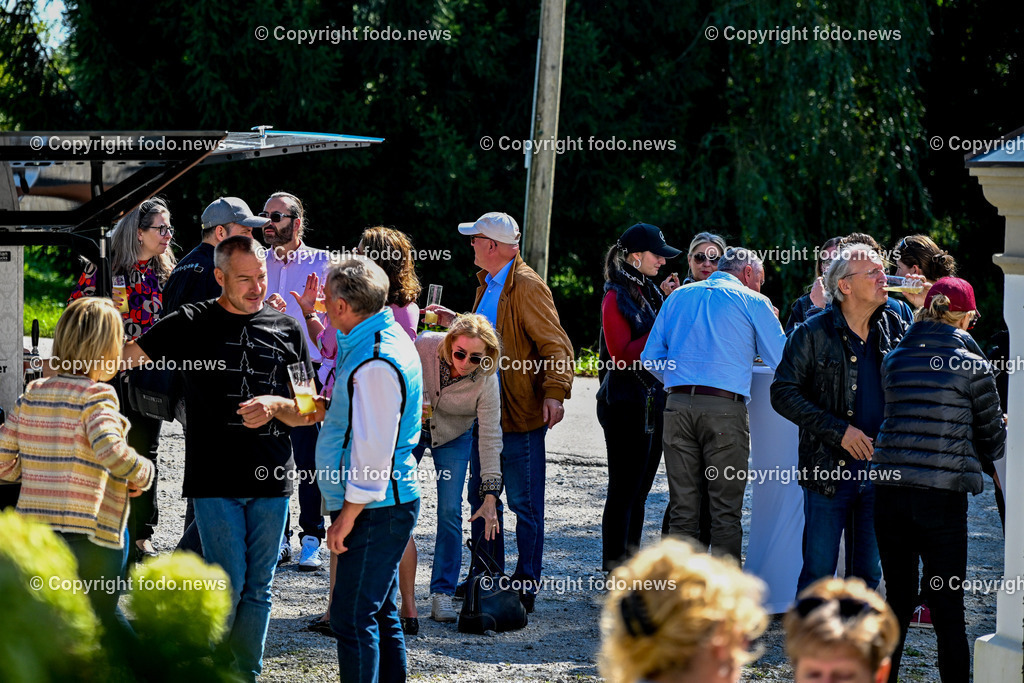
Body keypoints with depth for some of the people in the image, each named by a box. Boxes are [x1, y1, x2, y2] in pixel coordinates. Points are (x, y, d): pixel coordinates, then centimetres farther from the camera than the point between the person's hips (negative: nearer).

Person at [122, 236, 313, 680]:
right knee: (228, 584, -7)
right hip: (215, 479, -3)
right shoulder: (192, 324, 2)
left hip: (270, 480, 3)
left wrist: (275, 406, -10)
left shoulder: (286, 329, 10)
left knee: (257, 588, 7)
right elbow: (127, 356, 1)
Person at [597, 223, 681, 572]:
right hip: (627, 403, -8)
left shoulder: (651, 291, 13)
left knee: (640, 488, 13)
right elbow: (622, 355, -18)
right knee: (624, 488, -4)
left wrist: (669, 302, 8)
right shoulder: (616, 297, -11)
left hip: (654, 400, 8)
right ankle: (615, 569, 1)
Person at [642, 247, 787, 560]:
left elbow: (651, 358, 15)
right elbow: (782, 360, 8)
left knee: (682, 508, 8)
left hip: (678, 405, 4)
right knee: (726, 510, 0)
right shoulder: (753, 302, 5)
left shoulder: (679, 296, 18)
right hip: (725, 407, -4)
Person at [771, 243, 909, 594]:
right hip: (828, 470, -4)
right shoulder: (813, 333, -3)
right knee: (818, 572, -1)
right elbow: (783, 393, -7)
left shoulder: (895, 326, 8)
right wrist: (838, 430, -14)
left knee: (868, 574, 9)